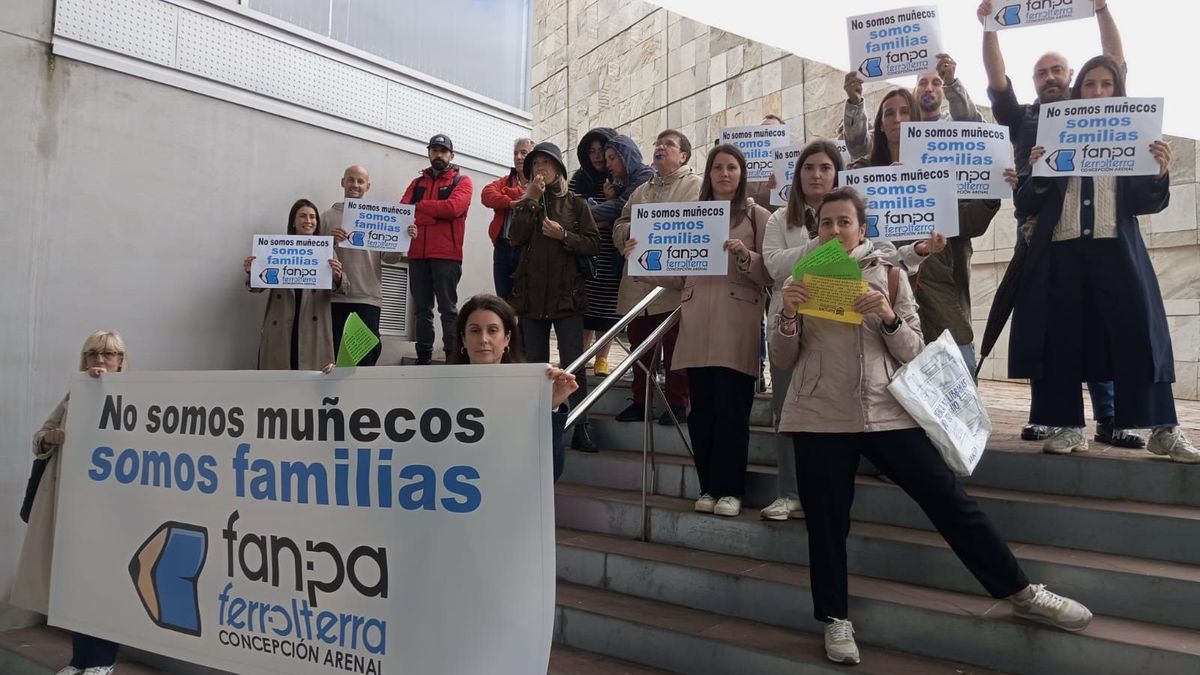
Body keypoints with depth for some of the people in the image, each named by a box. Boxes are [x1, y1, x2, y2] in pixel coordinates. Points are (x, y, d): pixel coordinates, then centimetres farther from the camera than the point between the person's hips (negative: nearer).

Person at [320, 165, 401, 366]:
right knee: (337, 352, 8)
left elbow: (389, 258, 2)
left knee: (368, 351, -1)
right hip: (335, 297, 0)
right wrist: (329, 241, -15)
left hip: (368, 297, 0)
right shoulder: (328, 216, 8)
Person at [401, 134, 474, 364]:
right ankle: (423, 358, 9)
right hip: (417, 254, 5)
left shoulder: (462, 180, 7)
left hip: (447, 254, -4)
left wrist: (419, 207, -2)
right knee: (421, 309, 5)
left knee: (447, 308, -6)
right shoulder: (417, 182, 21)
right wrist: (407, 224, -17)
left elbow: (453, 207, -12)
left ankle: (453, 358, -5)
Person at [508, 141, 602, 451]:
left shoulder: (576, 203, 6)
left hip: (566, 294, -3)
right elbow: (516, 237, -6)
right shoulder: (525, 203, 12)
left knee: (573, 363, -5)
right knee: (535, 364, 8)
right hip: (531, 294, 3)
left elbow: (594, 244, -1)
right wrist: (532, 199, -9)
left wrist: (563, 235, -14)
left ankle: (580, 428, -1)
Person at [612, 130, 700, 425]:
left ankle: (677, 403, 9)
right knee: (639, 346, 10)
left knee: (674, 348, -1)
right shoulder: (641, 191, 25)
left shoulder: (696, 185, 4)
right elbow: (619, 227, 17)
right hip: (638, 284, 6)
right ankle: (641, 401, 20)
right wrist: (631, 232, -5)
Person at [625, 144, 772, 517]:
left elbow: (770, 274, 1)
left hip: (737, 327, -3)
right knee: (701, 409, 5)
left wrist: (745, 255, -16)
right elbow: (677, 277, 13)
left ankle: (730, 489, 9)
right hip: (696, 325, 3)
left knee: (731, 409, -3)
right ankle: (709, 487, 16)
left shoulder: (758, 216, 7)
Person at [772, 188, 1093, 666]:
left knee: (949, 499, 3)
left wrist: (888, 316, -17)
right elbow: (783, 359, 3)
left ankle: (1021, 593, 20)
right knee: (826, 519, 5)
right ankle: (836, 619, 21)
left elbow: (912, 353, 2)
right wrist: (787, 314, -15)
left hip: (886, 410, 0)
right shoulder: (803, 278, 6)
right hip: (820, 416, 0)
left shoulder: (889, 275, 6)